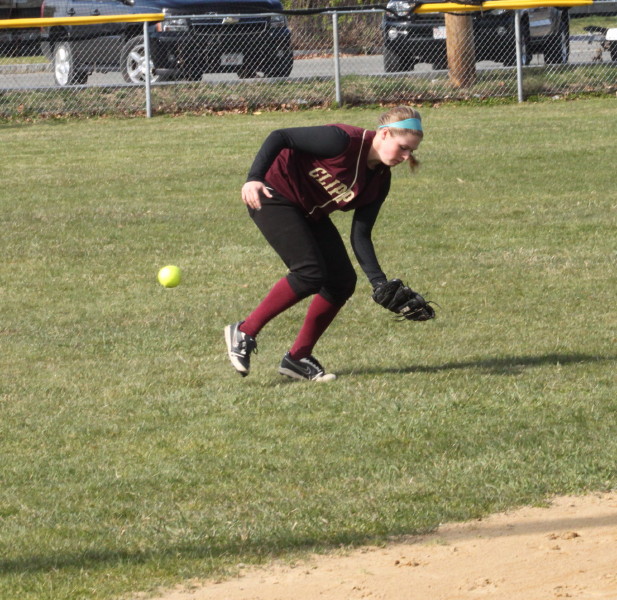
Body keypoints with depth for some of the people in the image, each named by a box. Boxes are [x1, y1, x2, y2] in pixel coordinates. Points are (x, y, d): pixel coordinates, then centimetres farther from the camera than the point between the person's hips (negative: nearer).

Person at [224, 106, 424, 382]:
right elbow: (279, 137, -23)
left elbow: (360, 236, -2)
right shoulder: (343, 141, -25)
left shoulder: (379, 180, -3)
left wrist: (379, 282, -15)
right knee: (311, 273, -22)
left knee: (342, 281, -2)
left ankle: (298, 357, 9)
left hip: (309, 212, 9)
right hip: (272, 195, -9)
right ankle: (244, 332, -9)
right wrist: (254, 178, -34)